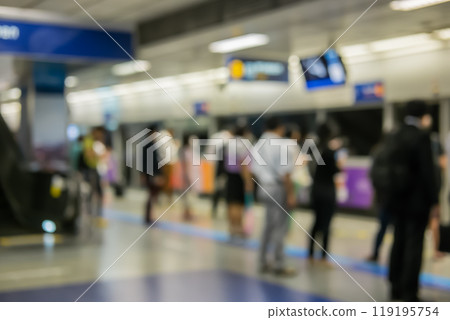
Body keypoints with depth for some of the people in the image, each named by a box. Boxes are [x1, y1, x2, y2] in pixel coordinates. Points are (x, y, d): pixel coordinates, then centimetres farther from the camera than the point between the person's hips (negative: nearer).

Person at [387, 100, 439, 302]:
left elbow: (391, 168, 9)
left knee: (399, 242, 14)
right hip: (418, 200, -6)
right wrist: (434, 201, -11)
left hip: (398, 200, 6)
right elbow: (427, 171, -17)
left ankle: (396, 289, 20)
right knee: (414, 245, -2)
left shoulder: (395, 137, 4)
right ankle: (409, 294, 0)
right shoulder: (421, 137, -15)